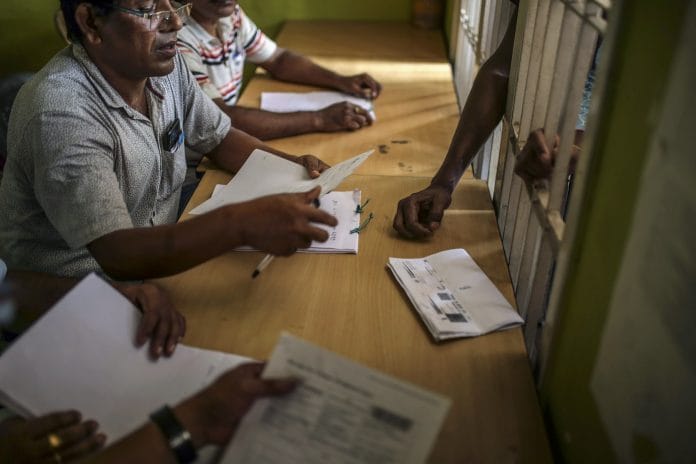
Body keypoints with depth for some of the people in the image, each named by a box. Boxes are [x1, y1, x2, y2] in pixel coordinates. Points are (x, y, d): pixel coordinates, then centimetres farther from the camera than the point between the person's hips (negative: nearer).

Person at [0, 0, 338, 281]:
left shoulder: (166, 65, -5)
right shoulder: (61, 113, -28)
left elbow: (220, 138, 7)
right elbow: (118, 255, -33)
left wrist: (293, 167, -11)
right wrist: (240, 225, -46)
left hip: (156, 257, 7)